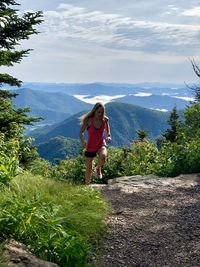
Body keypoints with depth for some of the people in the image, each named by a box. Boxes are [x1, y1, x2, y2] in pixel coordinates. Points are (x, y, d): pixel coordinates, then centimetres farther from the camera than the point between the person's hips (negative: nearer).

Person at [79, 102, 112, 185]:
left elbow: (107, 131, 9)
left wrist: (108, 137, -12)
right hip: (90, 146, -1)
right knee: (89, 169, 6)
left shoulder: (105, 120, -8)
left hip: (101, 144, 1)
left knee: (103, 156, -34)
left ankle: (98, 168, 0)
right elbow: (81, 132, -4)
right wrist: (82, 141, -22)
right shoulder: (88, 120, -15)